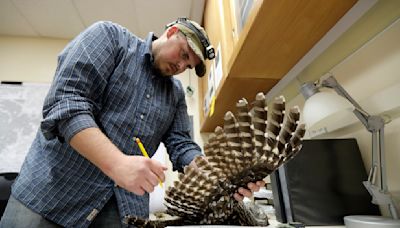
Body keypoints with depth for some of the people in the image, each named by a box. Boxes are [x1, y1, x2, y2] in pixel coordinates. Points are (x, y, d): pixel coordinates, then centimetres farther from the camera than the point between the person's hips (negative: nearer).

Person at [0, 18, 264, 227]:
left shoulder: (176, 93, 9)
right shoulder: (109, 35, -5)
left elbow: (181, 146, 3)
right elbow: (66, 101, -17)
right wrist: (117, 163, -30)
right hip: (53, 189, -3)